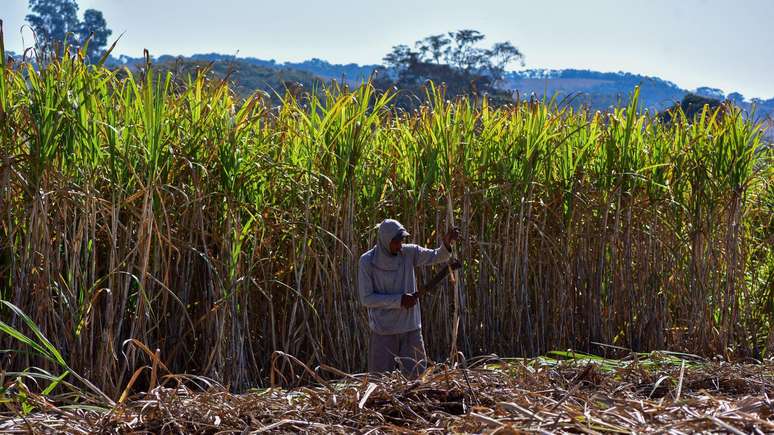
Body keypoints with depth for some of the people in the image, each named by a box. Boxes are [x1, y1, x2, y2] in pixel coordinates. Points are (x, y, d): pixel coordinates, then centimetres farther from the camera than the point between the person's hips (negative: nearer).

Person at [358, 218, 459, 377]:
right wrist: (399, 300, -16)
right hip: (384, 331, -3)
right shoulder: (367, 261, -9)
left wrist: (447, 243, -31)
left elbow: (437, 256, -9)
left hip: (410, 328, 3)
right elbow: (366, 298, -10)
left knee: (415, 375, 5)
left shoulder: (409, 252, -1)